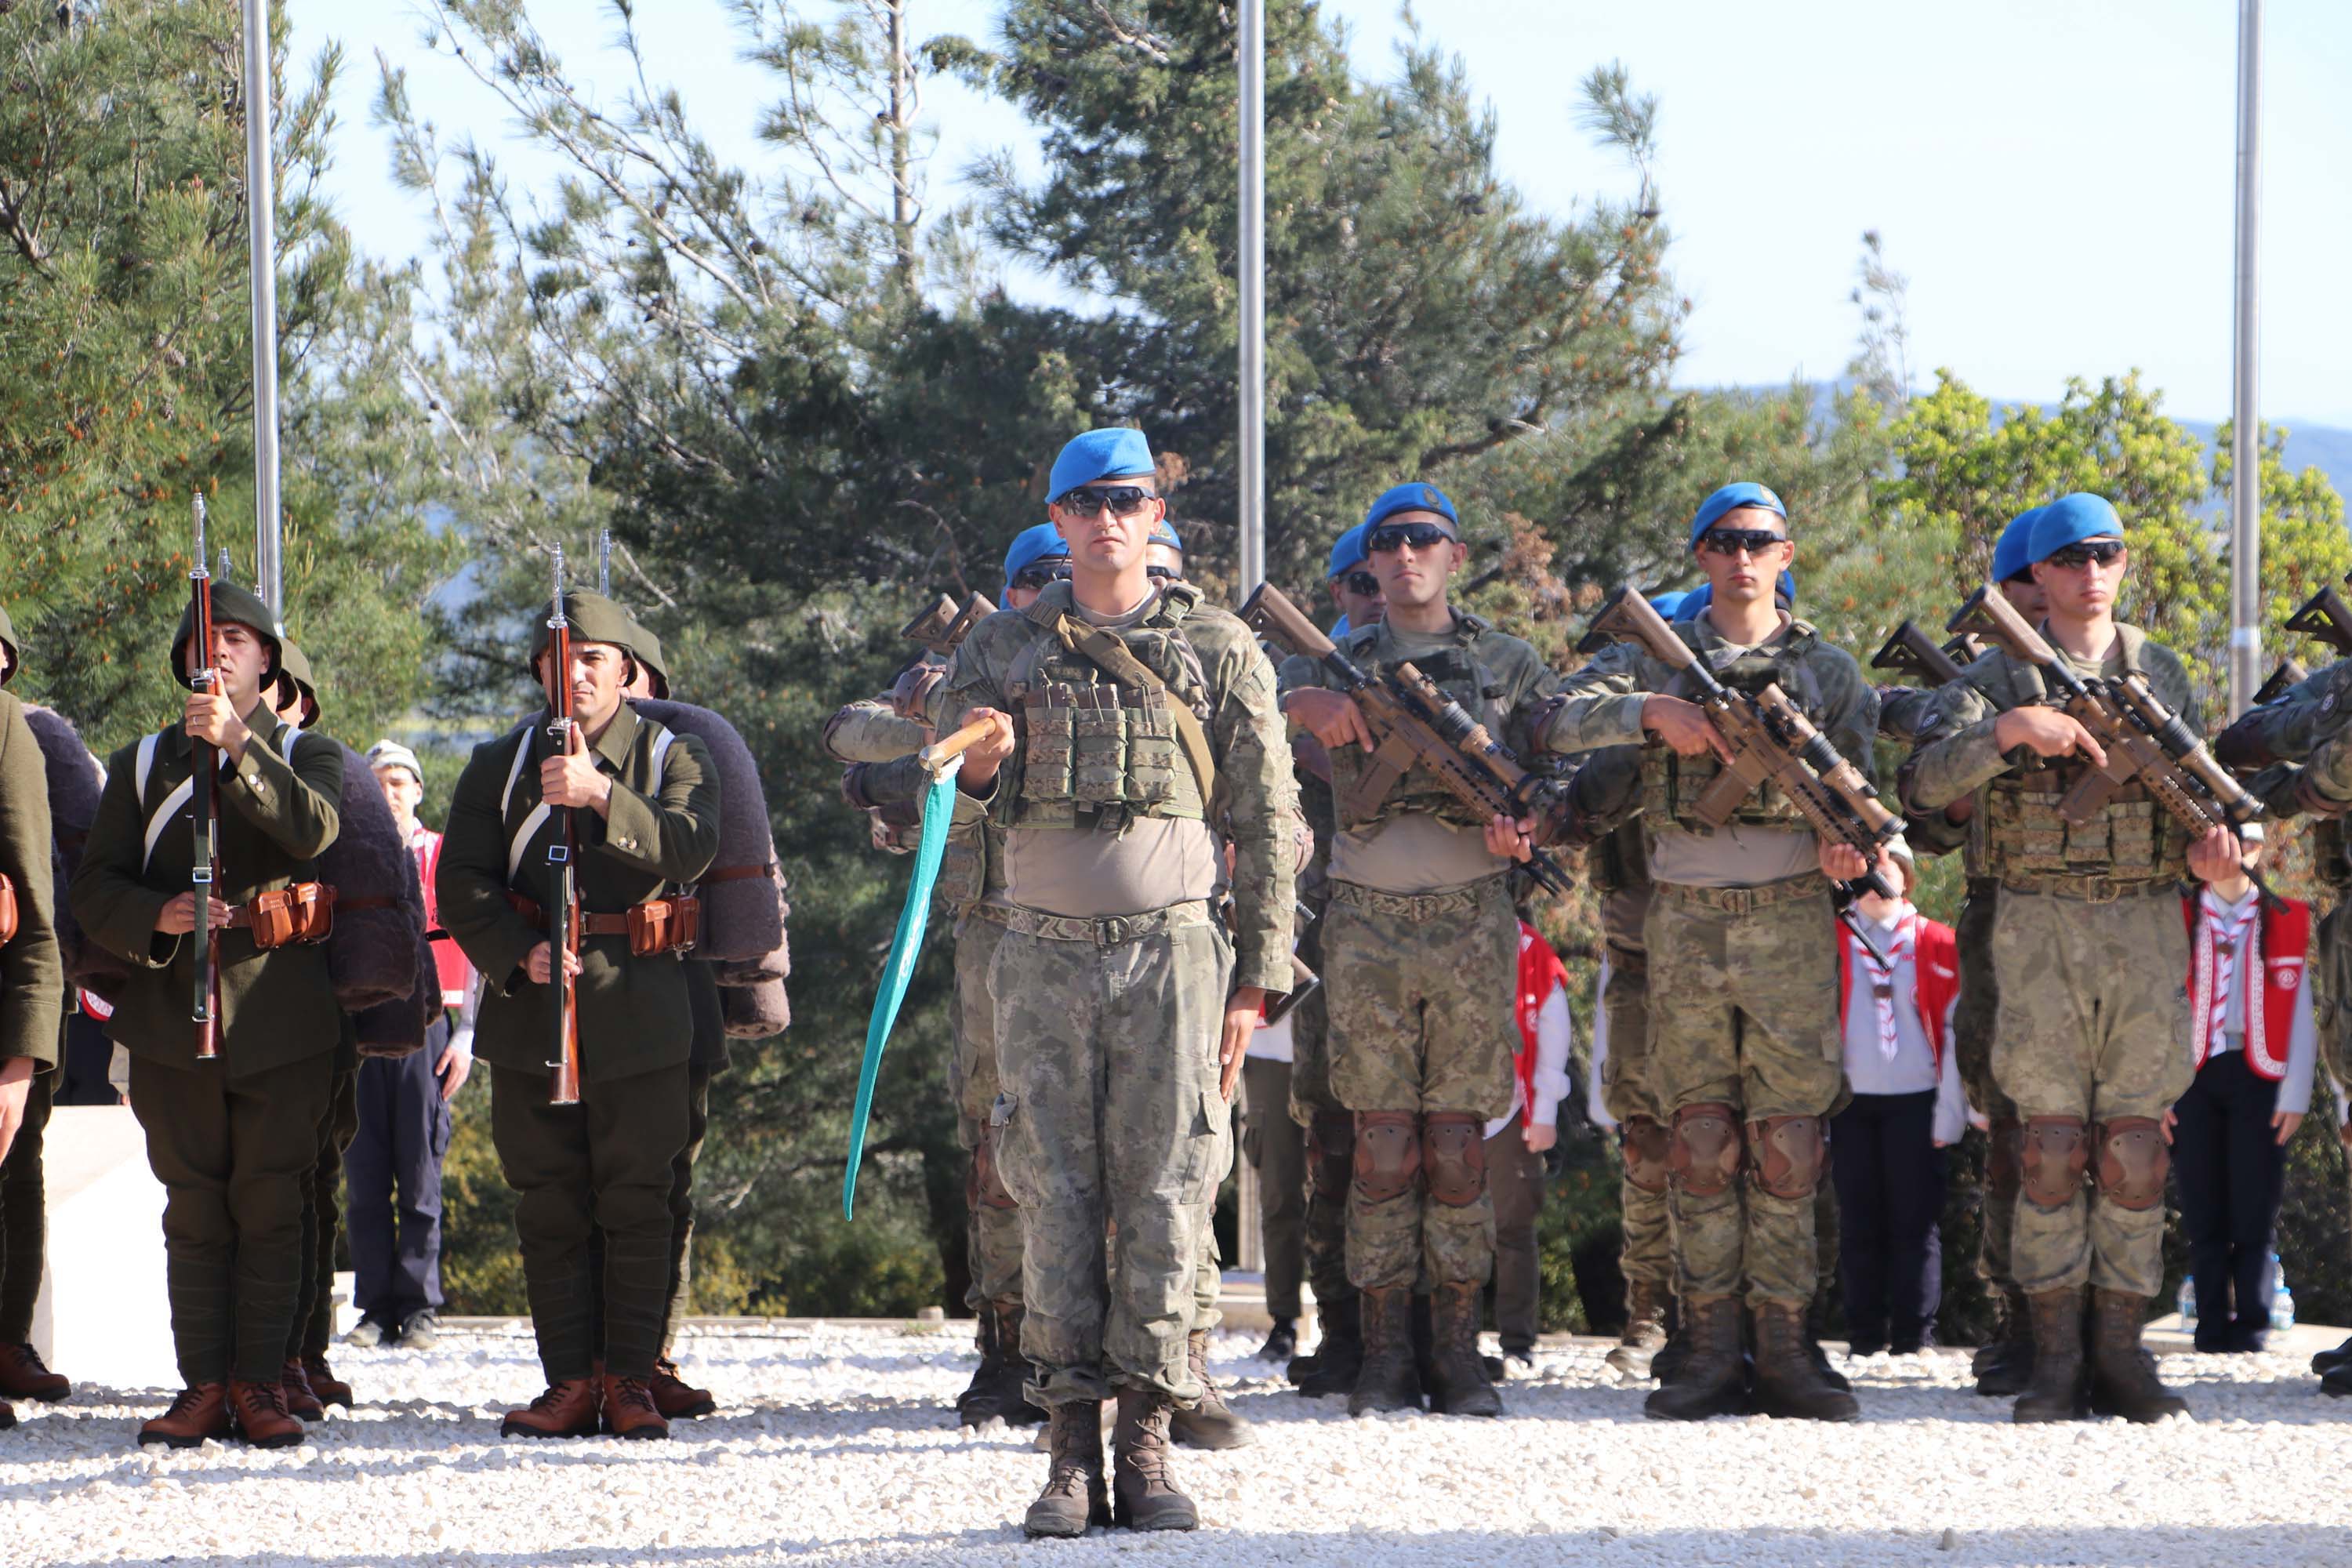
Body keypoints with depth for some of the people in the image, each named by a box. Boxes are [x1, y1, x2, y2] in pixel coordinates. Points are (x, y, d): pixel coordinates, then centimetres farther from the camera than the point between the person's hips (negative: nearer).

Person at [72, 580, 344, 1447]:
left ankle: (261, 1383, 1)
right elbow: (94, 887, 7)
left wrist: (237, 742, -25)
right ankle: (203, 1384, 2)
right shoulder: (142, 764, 14)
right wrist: (156, 917, -14)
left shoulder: (308, 756, 9)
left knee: (269, 1205, -2)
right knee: (194, 1207, 0)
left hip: (279, 1013, -1)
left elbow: (312, 829, -15)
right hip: (174, 1012, 1)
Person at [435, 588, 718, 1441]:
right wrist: (521, 953, -13)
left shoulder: (673, 758, 7)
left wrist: (602, 794, -27)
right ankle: (571, 1379, 5)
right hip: (532, 1006, 2)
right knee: (548, 1202, 1)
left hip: (637, 1010, -2)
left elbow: (687, 848, -13)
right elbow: (462, 881, 4)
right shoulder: (500, 766, 11)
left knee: (636, 1201, -3)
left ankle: (631, 1377, 3)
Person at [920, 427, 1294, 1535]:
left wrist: (1257, 976, 1)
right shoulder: (1002, 648, 10)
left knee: (1165, 1193, -3)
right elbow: (958, 791, 5)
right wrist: (980, 759, -20)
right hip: (1044, 951, 1)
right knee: (1055, 1194, -1)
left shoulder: (1219, 650, 6)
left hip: (1171, 949, -1)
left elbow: (1266, 823, 7)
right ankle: (1070, 1447, 2)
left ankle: (1148, 1436, 2)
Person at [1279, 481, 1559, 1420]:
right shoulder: (1340, 667, 10)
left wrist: (1527, 820, -12)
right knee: (1383, 1146, -2)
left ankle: (1460, 1356, 3)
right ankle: (1385, 1358, 1)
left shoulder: (1508, 666, 10)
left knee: (1458, 1146, -1)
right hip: (1368, 924, 0)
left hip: (1471, 922, 0)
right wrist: (1307, 700, -21)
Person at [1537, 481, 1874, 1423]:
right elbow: (1563, 724, -4)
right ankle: (1710, 1349, 4)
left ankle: (1784, 1348, 0)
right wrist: (1651, 711, -19)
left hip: (1789, 919, 0)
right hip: (1684, 921, 0)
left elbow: (1874, 777, 6)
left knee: (1788, 1142, -3)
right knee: (1699, 1142, 1)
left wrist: (1858, 841, -16)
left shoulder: (1827, 671, 10)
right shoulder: (1657, 657, 8)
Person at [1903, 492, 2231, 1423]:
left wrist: (2208, 848, -6)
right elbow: (1930, 780, -8)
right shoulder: (1998, 678, 4)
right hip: (2039, 926, -2)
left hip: (2145, 923, 2)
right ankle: (2055, 1356, 0)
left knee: (2136, 1145, 0)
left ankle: (2122, 1348, 5)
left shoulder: (2162, 674, 13)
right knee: (2053, 1145, -4)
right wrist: (2011, 729, -23)